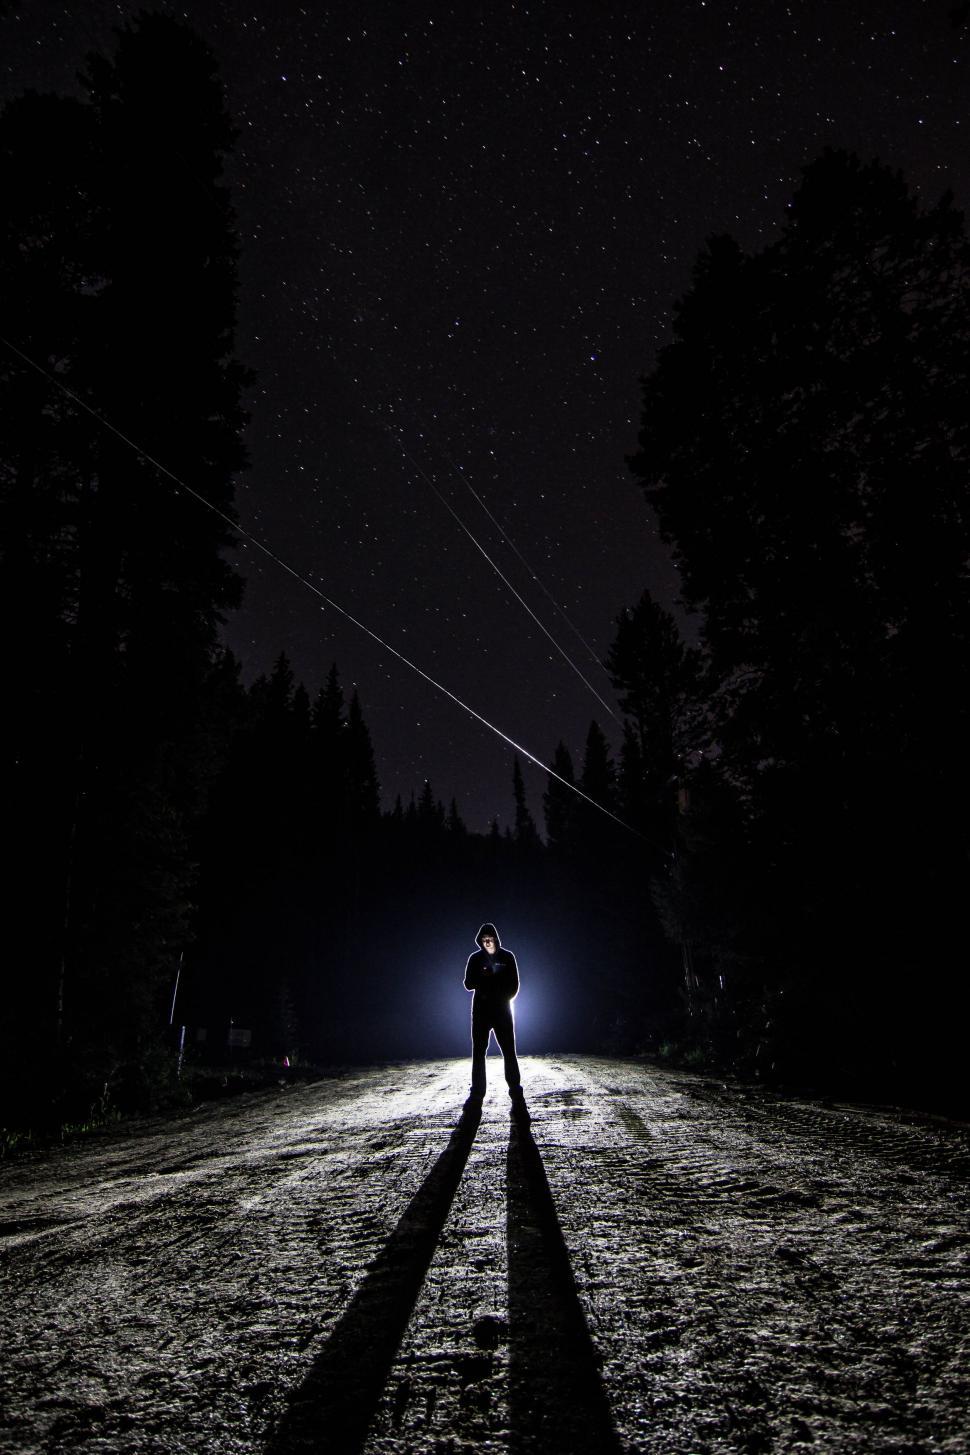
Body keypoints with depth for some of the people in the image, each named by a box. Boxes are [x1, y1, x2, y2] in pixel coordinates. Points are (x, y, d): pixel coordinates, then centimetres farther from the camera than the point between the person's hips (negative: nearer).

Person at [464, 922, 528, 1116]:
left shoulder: (507, 957, 0)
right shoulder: (475, 958, 3)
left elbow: (514, 985, 3)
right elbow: (469, 984, -1)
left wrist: (503, 998, -10)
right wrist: (481, 976, -20)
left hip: (502, 1010, -1)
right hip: (481, 1011, 1)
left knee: (509, 1052, -5)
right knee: (478, 1052, 3)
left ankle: (516, 1093, -1)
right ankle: (477, 1093, 11)